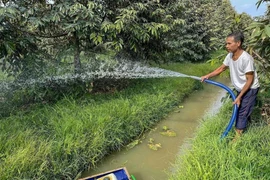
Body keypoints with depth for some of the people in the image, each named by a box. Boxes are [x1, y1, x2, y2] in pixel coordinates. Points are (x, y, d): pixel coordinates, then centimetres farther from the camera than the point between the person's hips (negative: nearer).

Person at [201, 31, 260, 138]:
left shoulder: (246, 59, -30)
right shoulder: (230, 56, -7)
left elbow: (250, 80, -25)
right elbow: (221, 68, 9)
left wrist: (239, 97, -22)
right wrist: (208, 76, -6)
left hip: (250, 89, -8)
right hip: (240, 89, 8)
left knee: (242, 112, -4)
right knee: (239, 109, 21)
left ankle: (238, 137, 6)